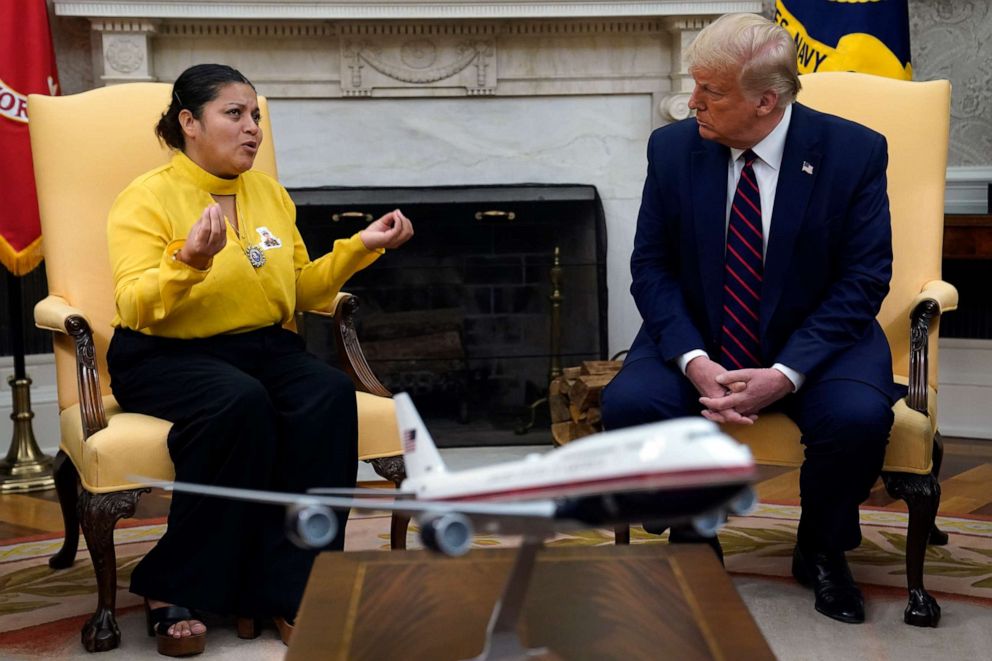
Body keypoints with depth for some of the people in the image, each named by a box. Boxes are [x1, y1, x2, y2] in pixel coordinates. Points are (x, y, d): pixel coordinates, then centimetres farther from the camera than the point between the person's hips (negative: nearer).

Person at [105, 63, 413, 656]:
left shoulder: (271, 194, 14)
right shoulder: (147, 199, -4)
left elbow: (301, 291, 18)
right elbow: (137, 308, -15)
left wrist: (361, 246, 7)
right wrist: (190, 261, -32)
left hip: (264, 346, 5)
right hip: (167, 356, -5)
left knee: (329, 395, -27)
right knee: (239, 402, -37)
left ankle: (285, 590, -23)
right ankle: (174, 592, -22)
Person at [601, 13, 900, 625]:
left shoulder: (854, 151, -11)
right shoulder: (673, 148, -5)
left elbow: (864, 280, -10)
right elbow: (651, 268, -2)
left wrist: (785, 374, -23)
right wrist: (694, 361, -19)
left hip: (814, 340, -1)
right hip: (698, 341, 2)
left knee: (859, 416, -32)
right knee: (628, 403, -26)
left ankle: (822, 550, 2)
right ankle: (691, 540, 4)